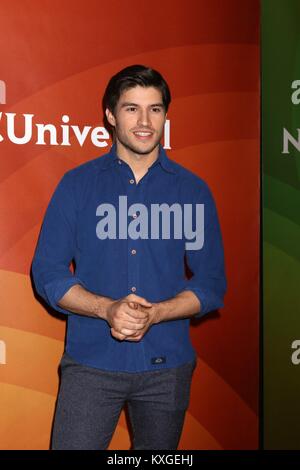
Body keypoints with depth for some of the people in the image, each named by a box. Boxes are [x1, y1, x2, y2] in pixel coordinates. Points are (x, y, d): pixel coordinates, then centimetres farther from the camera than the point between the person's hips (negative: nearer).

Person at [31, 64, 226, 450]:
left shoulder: (193, 190, 2)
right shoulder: (77, 184, 1)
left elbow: (211, 284, 1)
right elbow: (47, 273, -2)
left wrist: (155, 313, -17)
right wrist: (108, 309, -19)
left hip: (167, 365, 2)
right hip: (90, 362, -1)